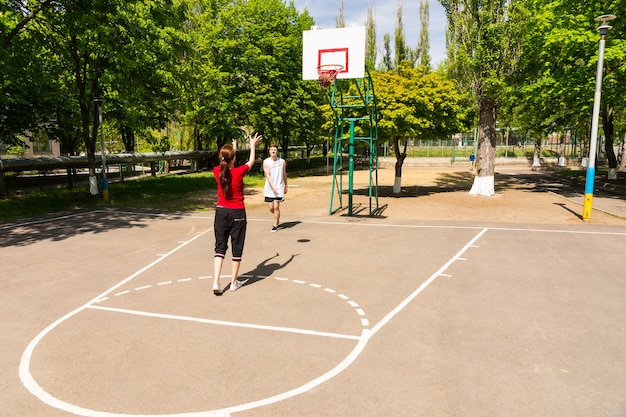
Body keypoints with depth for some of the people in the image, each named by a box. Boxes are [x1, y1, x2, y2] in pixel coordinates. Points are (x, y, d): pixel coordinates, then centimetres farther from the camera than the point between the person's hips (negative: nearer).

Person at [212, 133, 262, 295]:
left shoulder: (217, 171, -5)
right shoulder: (239, 171, -14)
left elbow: (225, 165, 20)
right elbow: (251, 161, 7)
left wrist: (233, 148, 34)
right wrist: (252, 145, 24)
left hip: (221, 211, 3)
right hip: (237, 213, -3)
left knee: (220, 247, 8)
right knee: (237, 248, 9)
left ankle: (216, 283, -3)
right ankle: (234, 282, 19)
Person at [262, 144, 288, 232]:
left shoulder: (282, 161, 2)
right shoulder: (266, 162, -4)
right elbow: (267, 175, -13)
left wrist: (285, 186, 18)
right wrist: (273, 187, -23)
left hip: (279, 187, 0)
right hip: (269, 188, 0)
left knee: (276, 206, -7)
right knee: (270, 207, 4)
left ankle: (275, 225, 8)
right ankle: (278, 218, 35)